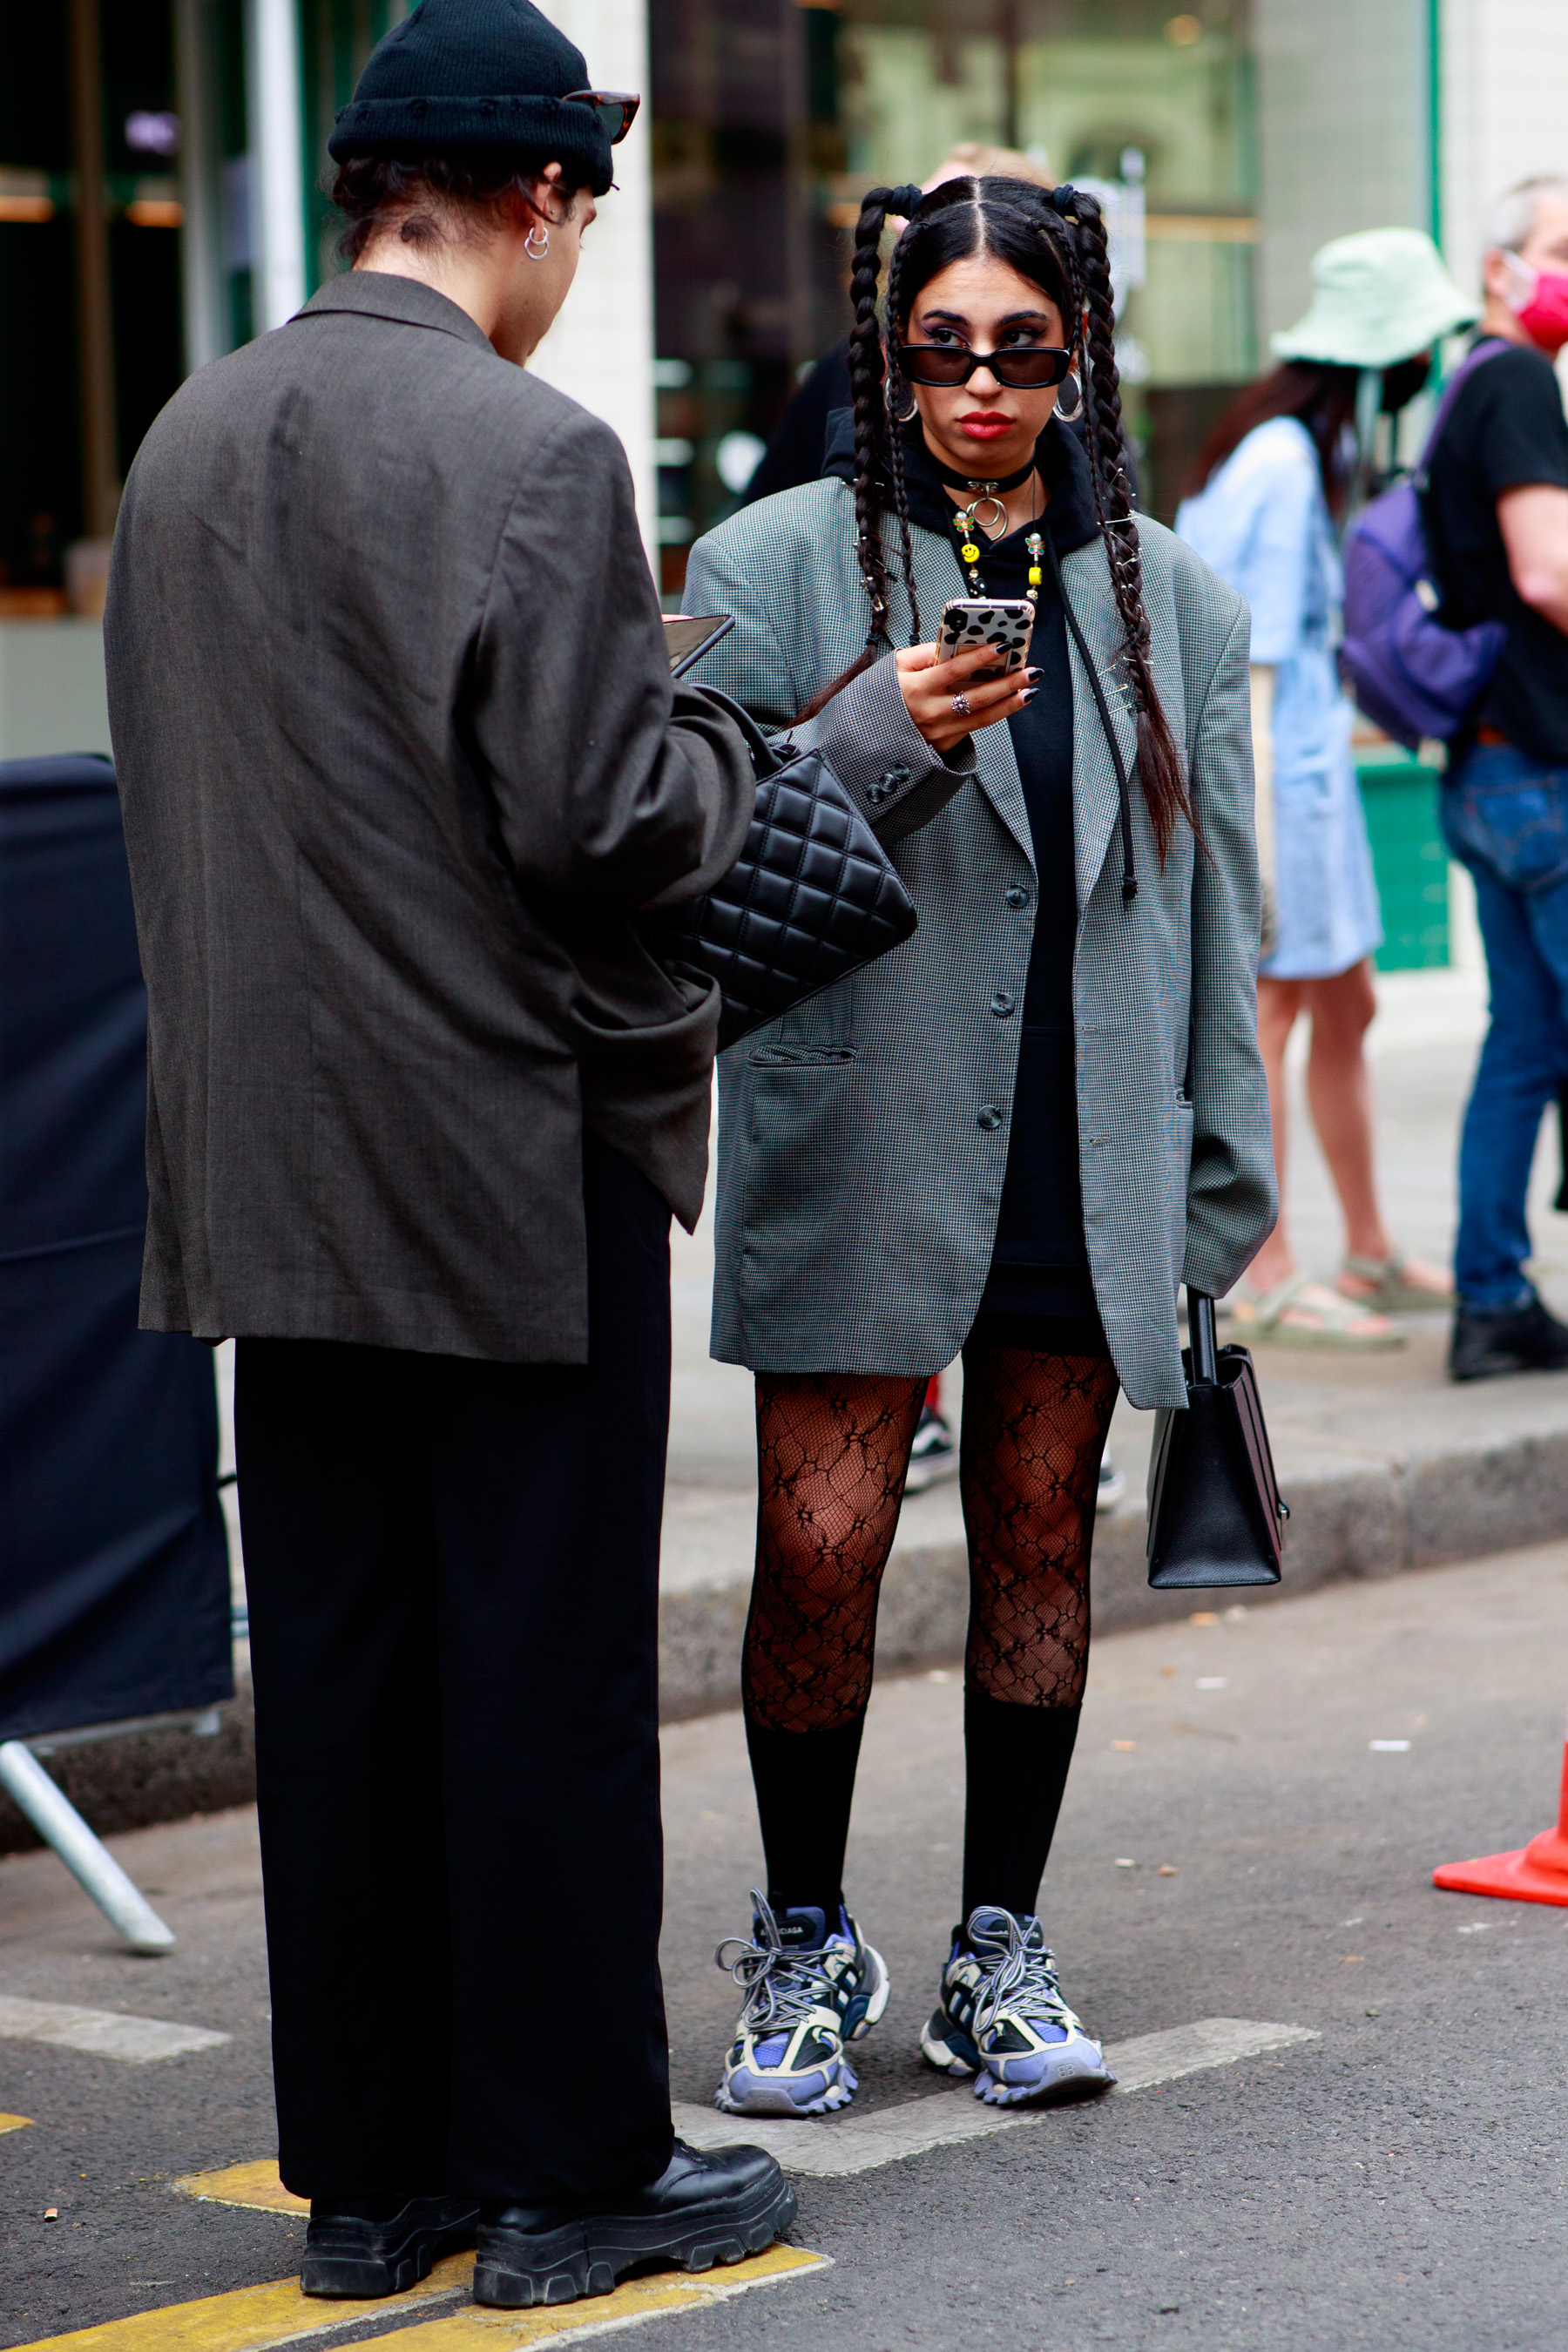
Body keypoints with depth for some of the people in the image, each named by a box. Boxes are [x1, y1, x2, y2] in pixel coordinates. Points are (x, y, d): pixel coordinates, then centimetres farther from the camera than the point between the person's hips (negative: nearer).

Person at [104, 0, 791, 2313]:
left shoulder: (188, 443, 7)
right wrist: (719, 744, 2)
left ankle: (363, 2171, 18)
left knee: (335, 1668, 11)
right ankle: (564, 2174, 10)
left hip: (275, 1164, 7)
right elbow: (605, 828, -19)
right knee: (550, 1667, 2)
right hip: (523, 1166, -6)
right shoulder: (531, 455, -15)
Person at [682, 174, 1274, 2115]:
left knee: (1039, 1539, 8)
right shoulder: (775, 566, 0)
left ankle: (999, 1954, 19)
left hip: (1089, 1153, 3)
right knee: (820, 1551, -4)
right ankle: (803, 1944, 14)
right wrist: (884, 735, -22)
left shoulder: (1170, 599, 10)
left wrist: (1223, 1178, 10)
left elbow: (1213, 904, 13)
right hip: (858, 1146, -3)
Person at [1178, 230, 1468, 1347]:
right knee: (1273, 1013, -6)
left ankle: (1372, 1257, 23)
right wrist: (1255, 826, -21)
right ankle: (1268, 1281, -1)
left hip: (1306, 762, 10)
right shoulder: (1282, 461, -17)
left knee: (1347, 1007, 14)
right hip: (1276, 764, -10)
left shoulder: (1320, 451, 13)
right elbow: (1250, 657, -19)